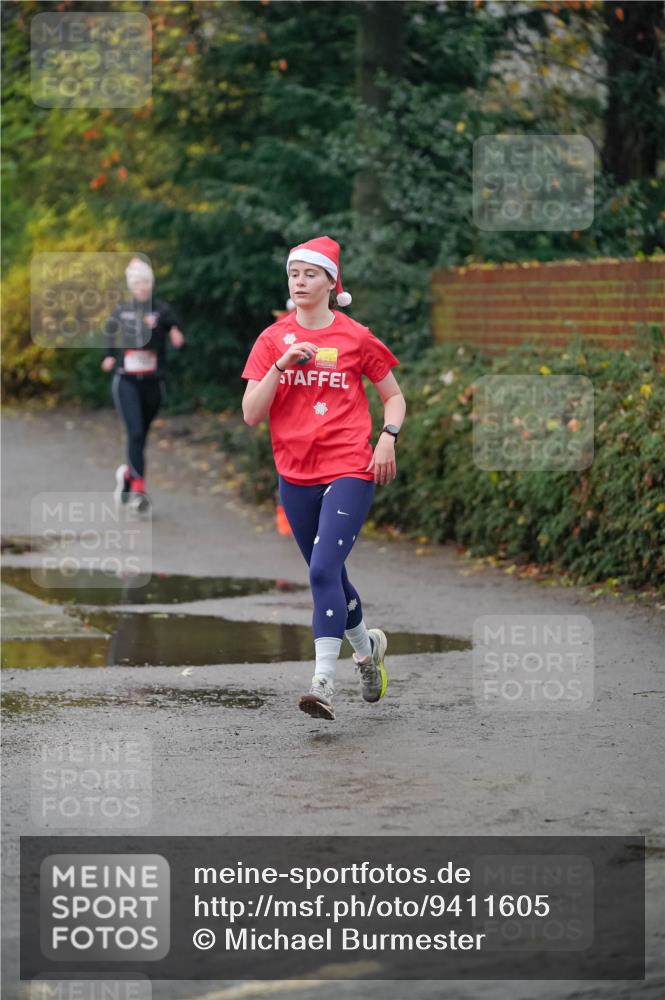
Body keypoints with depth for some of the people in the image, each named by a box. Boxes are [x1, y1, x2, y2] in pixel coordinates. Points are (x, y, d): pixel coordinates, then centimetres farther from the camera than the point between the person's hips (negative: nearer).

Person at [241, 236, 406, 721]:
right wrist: (281, 365, -14)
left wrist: (388, 438, -7)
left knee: (324, 569, -19)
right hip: (295, 475, 4)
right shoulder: (272, 340, 5)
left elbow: (394, 395, 11)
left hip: (349, 471, -4)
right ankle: (368, 644, 43)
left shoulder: (356, 338, -1)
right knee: (326, 573, 16)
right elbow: (251, 414, -1)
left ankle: (324, 682, -21)